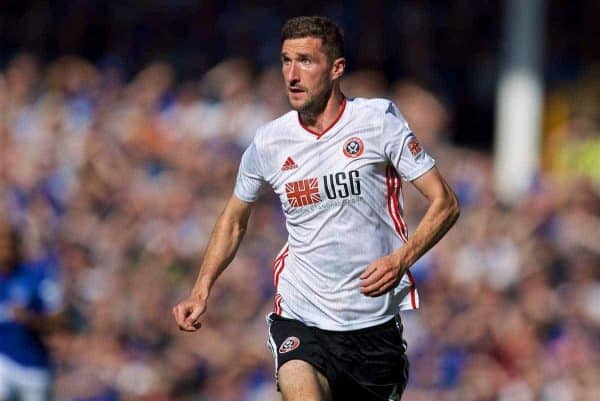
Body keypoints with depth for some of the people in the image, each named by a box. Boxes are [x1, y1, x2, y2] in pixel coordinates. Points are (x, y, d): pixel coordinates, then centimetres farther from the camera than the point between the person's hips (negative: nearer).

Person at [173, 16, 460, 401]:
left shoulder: (379, 119, -4)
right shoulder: (268, 142, 2)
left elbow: (444, 203, -3)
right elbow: (234, 219, 19)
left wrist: (400, 259, -19)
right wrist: (201, 290, 6)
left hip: (376, 324, 0)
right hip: (301, 321, 0)